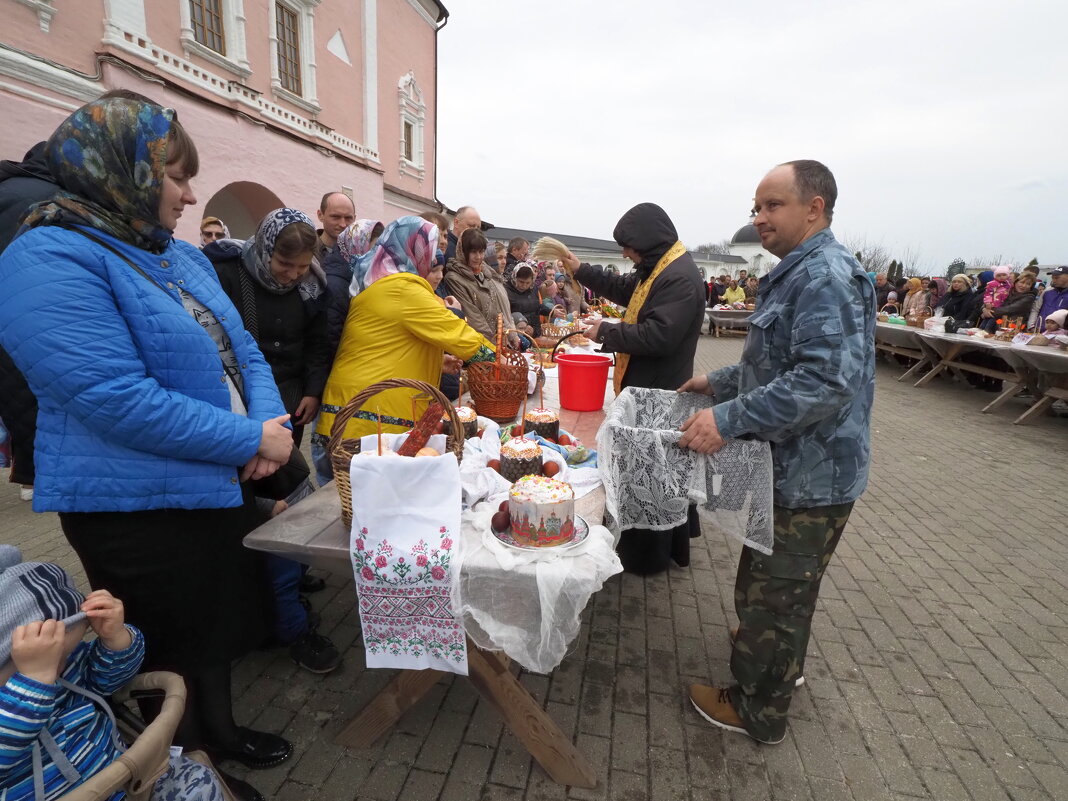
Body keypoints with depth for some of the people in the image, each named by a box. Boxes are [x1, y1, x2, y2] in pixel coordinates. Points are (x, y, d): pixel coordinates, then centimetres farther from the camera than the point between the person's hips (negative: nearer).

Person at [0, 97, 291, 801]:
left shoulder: (182, 256, 8)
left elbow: (241, 351, 8)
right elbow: (118, 401, -28)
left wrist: (271, 425, -10)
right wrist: (252, 440, -21)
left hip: (221, 484, 8)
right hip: (138, 507, -8)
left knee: (222, 623, 25)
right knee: (176, 648, 14)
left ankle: (221, 730, 50)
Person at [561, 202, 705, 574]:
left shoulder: (680, 278, -20)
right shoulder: (657, 269, 12)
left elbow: (658, 335, -28)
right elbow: (622, 289, 26)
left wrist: (607, 332, -18)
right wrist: (580, 271, 19)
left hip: (657, 394, -10)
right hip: (648, 389, 10)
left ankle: (646, 555, 17)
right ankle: (672, 543, 38)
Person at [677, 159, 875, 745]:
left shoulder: (825, 278, -21)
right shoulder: (799, 273, 13)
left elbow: (827, 379, -33)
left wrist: (728, 418, -34)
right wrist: (720, 383, 14)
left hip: (810, 474, -10)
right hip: (795, 465, 10)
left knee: (771, 593, 7)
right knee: (781, 587, 26)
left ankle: (756, 708, 28)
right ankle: (777, 663, 48)